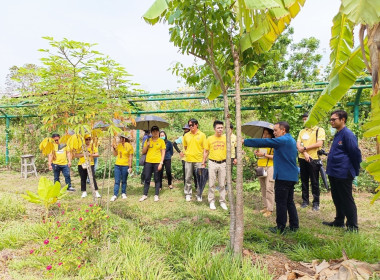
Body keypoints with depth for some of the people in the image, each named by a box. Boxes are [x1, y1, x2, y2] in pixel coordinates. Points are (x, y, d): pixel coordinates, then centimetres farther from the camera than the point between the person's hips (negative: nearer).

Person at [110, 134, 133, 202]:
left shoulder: (129, 146, -6)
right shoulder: (118, 145, 6)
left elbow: (130, 157, -6)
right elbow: (115, 154, 14)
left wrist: (130, 167, -9)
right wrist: (114, 148, -3)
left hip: (125, 166, -3)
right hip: (117, 165, 3)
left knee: (124, 181, 9)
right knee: (117, 181, 2)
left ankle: (123, 193, 22)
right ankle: (115, 195, 5)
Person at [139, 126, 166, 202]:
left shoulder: (161, 141, 3)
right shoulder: (148, 140, 10)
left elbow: (163, 153, 1)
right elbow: (143, 152, 10)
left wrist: (161, 163, -8)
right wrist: (147, 145, -7)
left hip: (157, 162, -2)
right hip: (148, 162, 2)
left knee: (157, 179, 4)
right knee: (147, 179, 5)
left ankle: (156, 195, 12)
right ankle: (145, 195, 14)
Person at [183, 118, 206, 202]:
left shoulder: (202, 135, -2)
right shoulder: (186, 135, 5)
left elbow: (205, 148, -1)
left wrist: (204, 160, -5)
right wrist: (187, 153, 8)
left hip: (199, 160, -2)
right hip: (188, 160, 2)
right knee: (188, 178, 8)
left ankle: (199, 195, 18)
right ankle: (188, 194, 21)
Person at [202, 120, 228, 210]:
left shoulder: (225, 138, 2)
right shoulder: (209, 139, 1)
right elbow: (206, 151, 7)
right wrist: (203, 163, 4)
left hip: (223, 163, 1)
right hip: (212, 163, -1)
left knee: (222, 184, 8)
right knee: (211, 184, 4)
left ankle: (222, 202, 20)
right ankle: (211, 202, 16)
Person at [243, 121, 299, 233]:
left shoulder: (282, 140, -14)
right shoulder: (291, 140, 16)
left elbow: (263, 142, -19)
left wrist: (245, 141, -16)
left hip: (283, 176, -10)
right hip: (291, 176, 10)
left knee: (281, 202, -1)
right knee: (289, 202, 16)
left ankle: (280, 227, 7)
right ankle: (294, 226, 22)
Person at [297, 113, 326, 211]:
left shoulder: (319, 130, -1)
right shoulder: (302, 132, 14)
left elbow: (319, 144, -12)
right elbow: (298, 144, 5)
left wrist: (305, 148, -10)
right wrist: (304, 153, -12)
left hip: (313, 159, -5)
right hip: (302, 159, 5)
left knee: (314, 182, 1)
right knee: (304, 181, 10)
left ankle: (316, 203, 11)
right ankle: (305, 200, 20)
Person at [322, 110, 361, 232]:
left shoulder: (348, 134, -16)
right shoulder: (337, 134, 13)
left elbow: (356, 153, -14)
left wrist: (355, 171, -7)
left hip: (343, 174, -9)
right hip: (334, 173, 9)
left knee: (347, 200, 1)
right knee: (337, 199, 18)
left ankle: (352, 226, 13)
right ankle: (339, 221, 31)